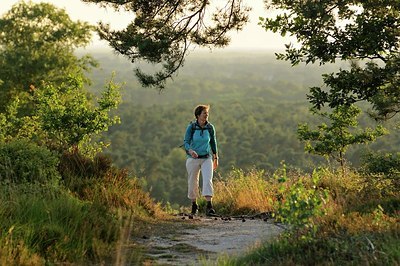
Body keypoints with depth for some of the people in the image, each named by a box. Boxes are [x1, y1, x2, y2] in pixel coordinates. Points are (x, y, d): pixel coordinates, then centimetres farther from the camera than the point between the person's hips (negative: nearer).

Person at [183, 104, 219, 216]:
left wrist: (216, 158, 17)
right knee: (192, 183, 9)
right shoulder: (191, 127, -9)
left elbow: (213, 142, 11)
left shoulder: (210, 127, -2)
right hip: (193, 158, -1)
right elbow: (186, 142, -15)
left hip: (207, 158, 1)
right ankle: (194, 205, 30)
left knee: (208, 180, -17)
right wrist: (190, 151, -37)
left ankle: (209, 207, -22)